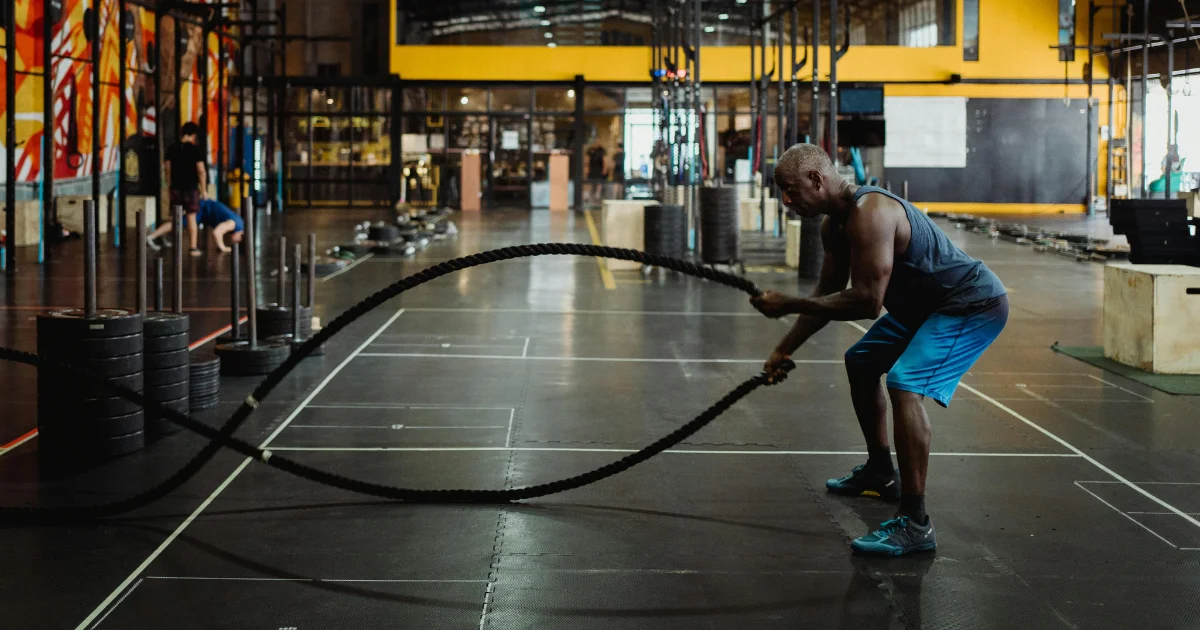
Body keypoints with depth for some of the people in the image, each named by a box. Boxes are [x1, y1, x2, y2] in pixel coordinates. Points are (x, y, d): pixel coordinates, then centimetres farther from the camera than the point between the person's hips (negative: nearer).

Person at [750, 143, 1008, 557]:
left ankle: (915, 525, -25)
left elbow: (866, 302, -33)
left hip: (974, 305, -11)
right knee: (861, 363, 25)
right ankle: (881, 474, 40)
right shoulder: (836, 224, 3)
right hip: (928, 304, 11)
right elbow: (828, 295, 15)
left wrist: (788, 305, -28)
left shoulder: (869, 215, -29)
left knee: (905, 384, -28)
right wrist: (785, 350, 13)